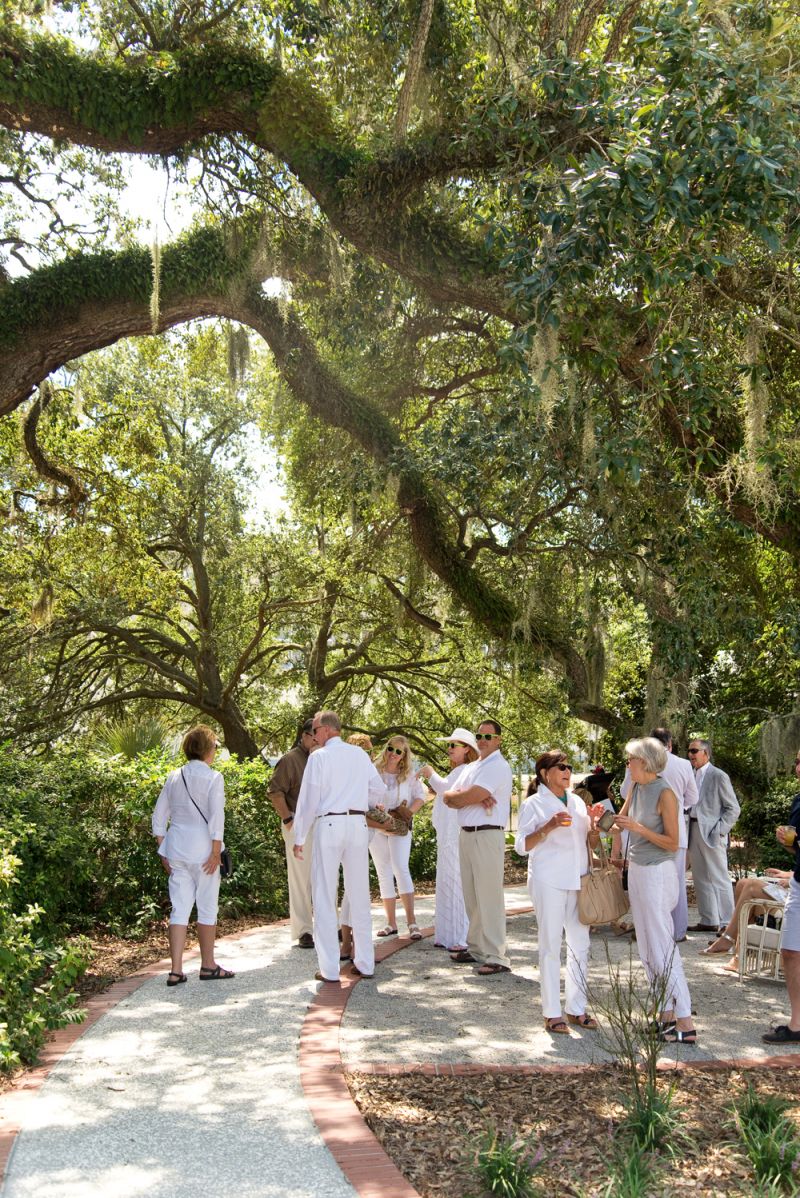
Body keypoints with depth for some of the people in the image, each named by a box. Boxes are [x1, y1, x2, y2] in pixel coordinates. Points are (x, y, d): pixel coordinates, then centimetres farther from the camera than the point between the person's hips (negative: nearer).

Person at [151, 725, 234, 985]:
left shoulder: (174, 777, 7)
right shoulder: (212, 777, -9)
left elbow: (159, 817, 10)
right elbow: (216, 817, -16)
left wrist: (163, 851, 15)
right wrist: (216, 852, -11)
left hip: (176, 849, 5)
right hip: (202, 849, -5)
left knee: (179, 909, 9)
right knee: (207, 909, 9)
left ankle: (176, 970, 8)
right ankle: (208, 966, 21)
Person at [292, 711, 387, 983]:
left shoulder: (319, 756, -4)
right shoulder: (360, 754, 9)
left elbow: (309, 800, -5)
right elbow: (380, 792, 12)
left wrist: (299, 838, 3)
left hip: (328, 825, -4)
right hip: (358, 824, 4)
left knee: (325, 898, 3)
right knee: (359, 895, 12)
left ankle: (330, 970, 3)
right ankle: (365, 964, 16)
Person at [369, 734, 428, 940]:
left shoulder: (409, 774, 5)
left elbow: (421, 795, 4)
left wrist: (408, 812, -11)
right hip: (376, 826, 2)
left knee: (401, 869, -17)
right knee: (384, 875, 6)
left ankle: (412, 922, -18)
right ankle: (391, 923, 13)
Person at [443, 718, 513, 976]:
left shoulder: (498, 766, -9)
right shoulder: (471, 768, 19)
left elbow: (465, 798, -19)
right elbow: (448, 798, 8)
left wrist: (459, 795, 3)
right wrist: (475, 798, -9)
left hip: (487, 836, -9)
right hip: (465, 834, 9)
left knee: (489, 897, -8)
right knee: (471, 896, 15)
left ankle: (496, 957, -5)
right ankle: (476, 948, 25)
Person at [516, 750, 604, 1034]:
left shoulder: (577, 802, 14)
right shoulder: (534, 804, -2)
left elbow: (591, 843, 18)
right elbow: (521, 846, -8)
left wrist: (594, 821, -2)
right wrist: (549, 827, -20)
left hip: (578, 880, 5)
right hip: (549, 881, -5)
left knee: (580, 944, 7)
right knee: (551, 944, -1)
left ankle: (577, 1007, 19)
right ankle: (551, 1012, 7)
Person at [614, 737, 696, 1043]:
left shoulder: (665, 794, -16)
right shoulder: (636, 789, 7)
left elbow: (673, 843, -15)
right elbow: (621, 820, 20)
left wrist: (638, 828, -22)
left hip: (657, 873, -8)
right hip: (636, 871, 8)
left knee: (662, 948, -8)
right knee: (646, 947, 11)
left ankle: (685, 1023, -4)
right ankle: (667, 1013, 18)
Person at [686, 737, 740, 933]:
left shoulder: (718, 776, -8)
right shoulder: (691, 776, 11)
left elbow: (733, 808, -8)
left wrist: (719, 830, -13)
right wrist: (688, 832, 5)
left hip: (711, 834, -7)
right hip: (694, 833, 7)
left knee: (719, 879, -1)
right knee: (701, 879, 11)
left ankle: (727, 923, 6)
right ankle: (708, 920, 20)